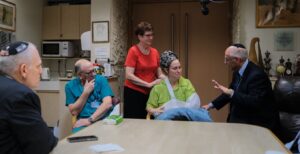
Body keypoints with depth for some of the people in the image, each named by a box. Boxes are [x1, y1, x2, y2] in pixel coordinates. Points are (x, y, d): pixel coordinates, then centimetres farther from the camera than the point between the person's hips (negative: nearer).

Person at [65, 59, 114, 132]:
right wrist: (86, 92, -8)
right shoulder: (70, 86, 7)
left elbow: (108, 103, -9)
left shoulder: (101, 80, 3)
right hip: (83, 122, 1)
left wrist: (90, 120, -17)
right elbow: (74, 112, 0)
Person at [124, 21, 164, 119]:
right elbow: (129, 75, -16)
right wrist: (148, 84, -18)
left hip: (150, 93, 5)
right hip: (134, 92, -5)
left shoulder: (155, 52, 6)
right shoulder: (133, 51, -10)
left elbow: (158, 72, 15)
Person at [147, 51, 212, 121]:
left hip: (185, 116, 2)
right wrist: (154, 110, -14)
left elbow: (194, 103, -4)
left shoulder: (186, 83, 8)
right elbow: (149, 106, 9)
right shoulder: (158, 87, 5)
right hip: (166, 118, -1)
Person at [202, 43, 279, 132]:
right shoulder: (238, 72, 4)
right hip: (244, 118, 8)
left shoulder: (256, 74, -22)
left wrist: (231, 93, -35)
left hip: (260, 123, -8)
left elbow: (255, 102, -32)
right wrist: (212, 105, 10)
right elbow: (230, 93, 16)